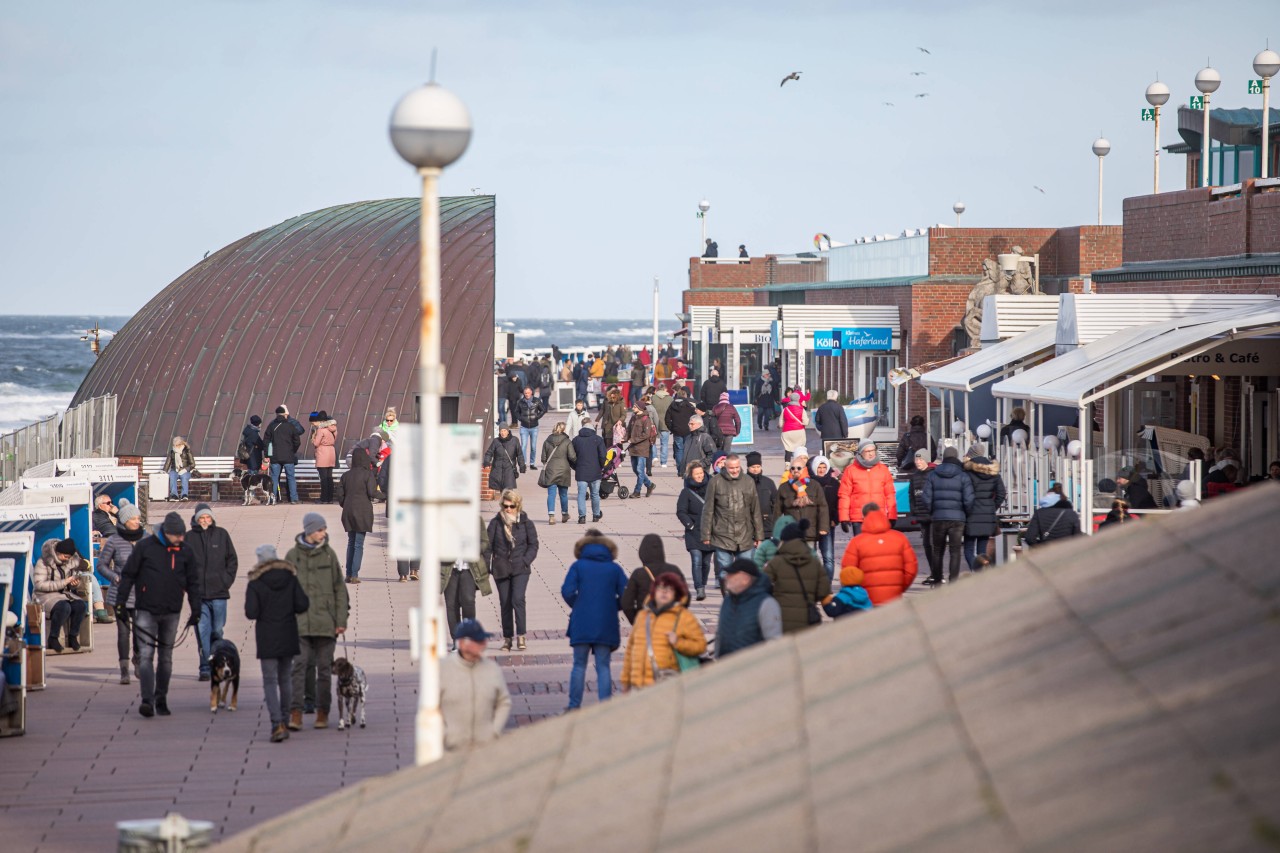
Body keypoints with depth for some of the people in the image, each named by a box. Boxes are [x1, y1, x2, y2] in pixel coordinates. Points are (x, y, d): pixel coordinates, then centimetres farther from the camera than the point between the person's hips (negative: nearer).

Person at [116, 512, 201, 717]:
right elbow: (128, 575, -1)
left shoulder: (186, 551, 3)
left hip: (172, 612, 3)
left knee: (166, 657, 10)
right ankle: (147, 700, -20)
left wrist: (196, 610, 9)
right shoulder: (145, 546, -7)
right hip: (146, 610, -3)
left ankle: (161, 699, 18)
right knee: (146, 655, -12)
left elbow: (193, 583, 11)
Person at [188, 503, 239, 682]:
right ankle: (205, 668, 0)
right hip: (198, 594, -1)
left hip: (219, 593, 1)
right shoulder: (189, 538, 2)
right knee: (202, 631, -3)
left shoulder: (221, 534, 7)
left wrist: (227, 580, 2)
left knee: (217, 630, 5)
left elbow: (232, 559, 11)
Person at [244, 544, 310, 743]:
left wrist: (263, 612, 6)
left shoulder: (255, 583, -10)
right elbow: (303, 605, -5)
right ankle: (284, 722, 21)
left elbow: (251, 612, -15)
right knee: (285, 679, 16)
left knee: (270, 681, -2)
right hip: (288, 637, 3)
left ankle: (277, 724, -16)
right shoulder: (290, 577, 0)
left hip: (267, 639, -3)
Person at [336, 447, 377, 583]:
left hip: (348, 512, 4)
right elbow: (372, 493, -18)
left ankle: (348, 574, 13)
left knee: (351, 542, 16)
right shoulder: (368, 474, -9)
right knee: (359, 544, -1)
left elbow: (340, 495, 5)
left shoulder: (346, 475, 5)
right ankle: (354, 575, -6)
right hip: (363, 512, -4)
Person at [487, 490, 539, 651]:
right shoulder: (495, 523, 2)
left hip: (520, 569, -2)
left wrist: (526, 561, -7)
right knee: (505, 604, 6)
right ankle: (507, 638, 15)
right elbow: (488, 545, 4)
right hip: (501, 569, 2)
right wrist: (487, 566, -3)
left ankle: (520, 636, -12)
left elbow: (533, 544, 7)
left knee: (518, 599, -17)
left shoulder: (525, 523, 1)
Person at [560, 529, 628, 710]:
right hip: (607, 626, 1)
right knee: (603, 667, 5)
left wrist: (576, 607, 8)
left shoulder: (578, 566, 0)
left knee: (579, 666, 9)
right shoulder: (615, 569, 3)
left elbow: (567, 592, -10)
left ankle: (574, 706, 9)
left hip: (581, 625, -1)